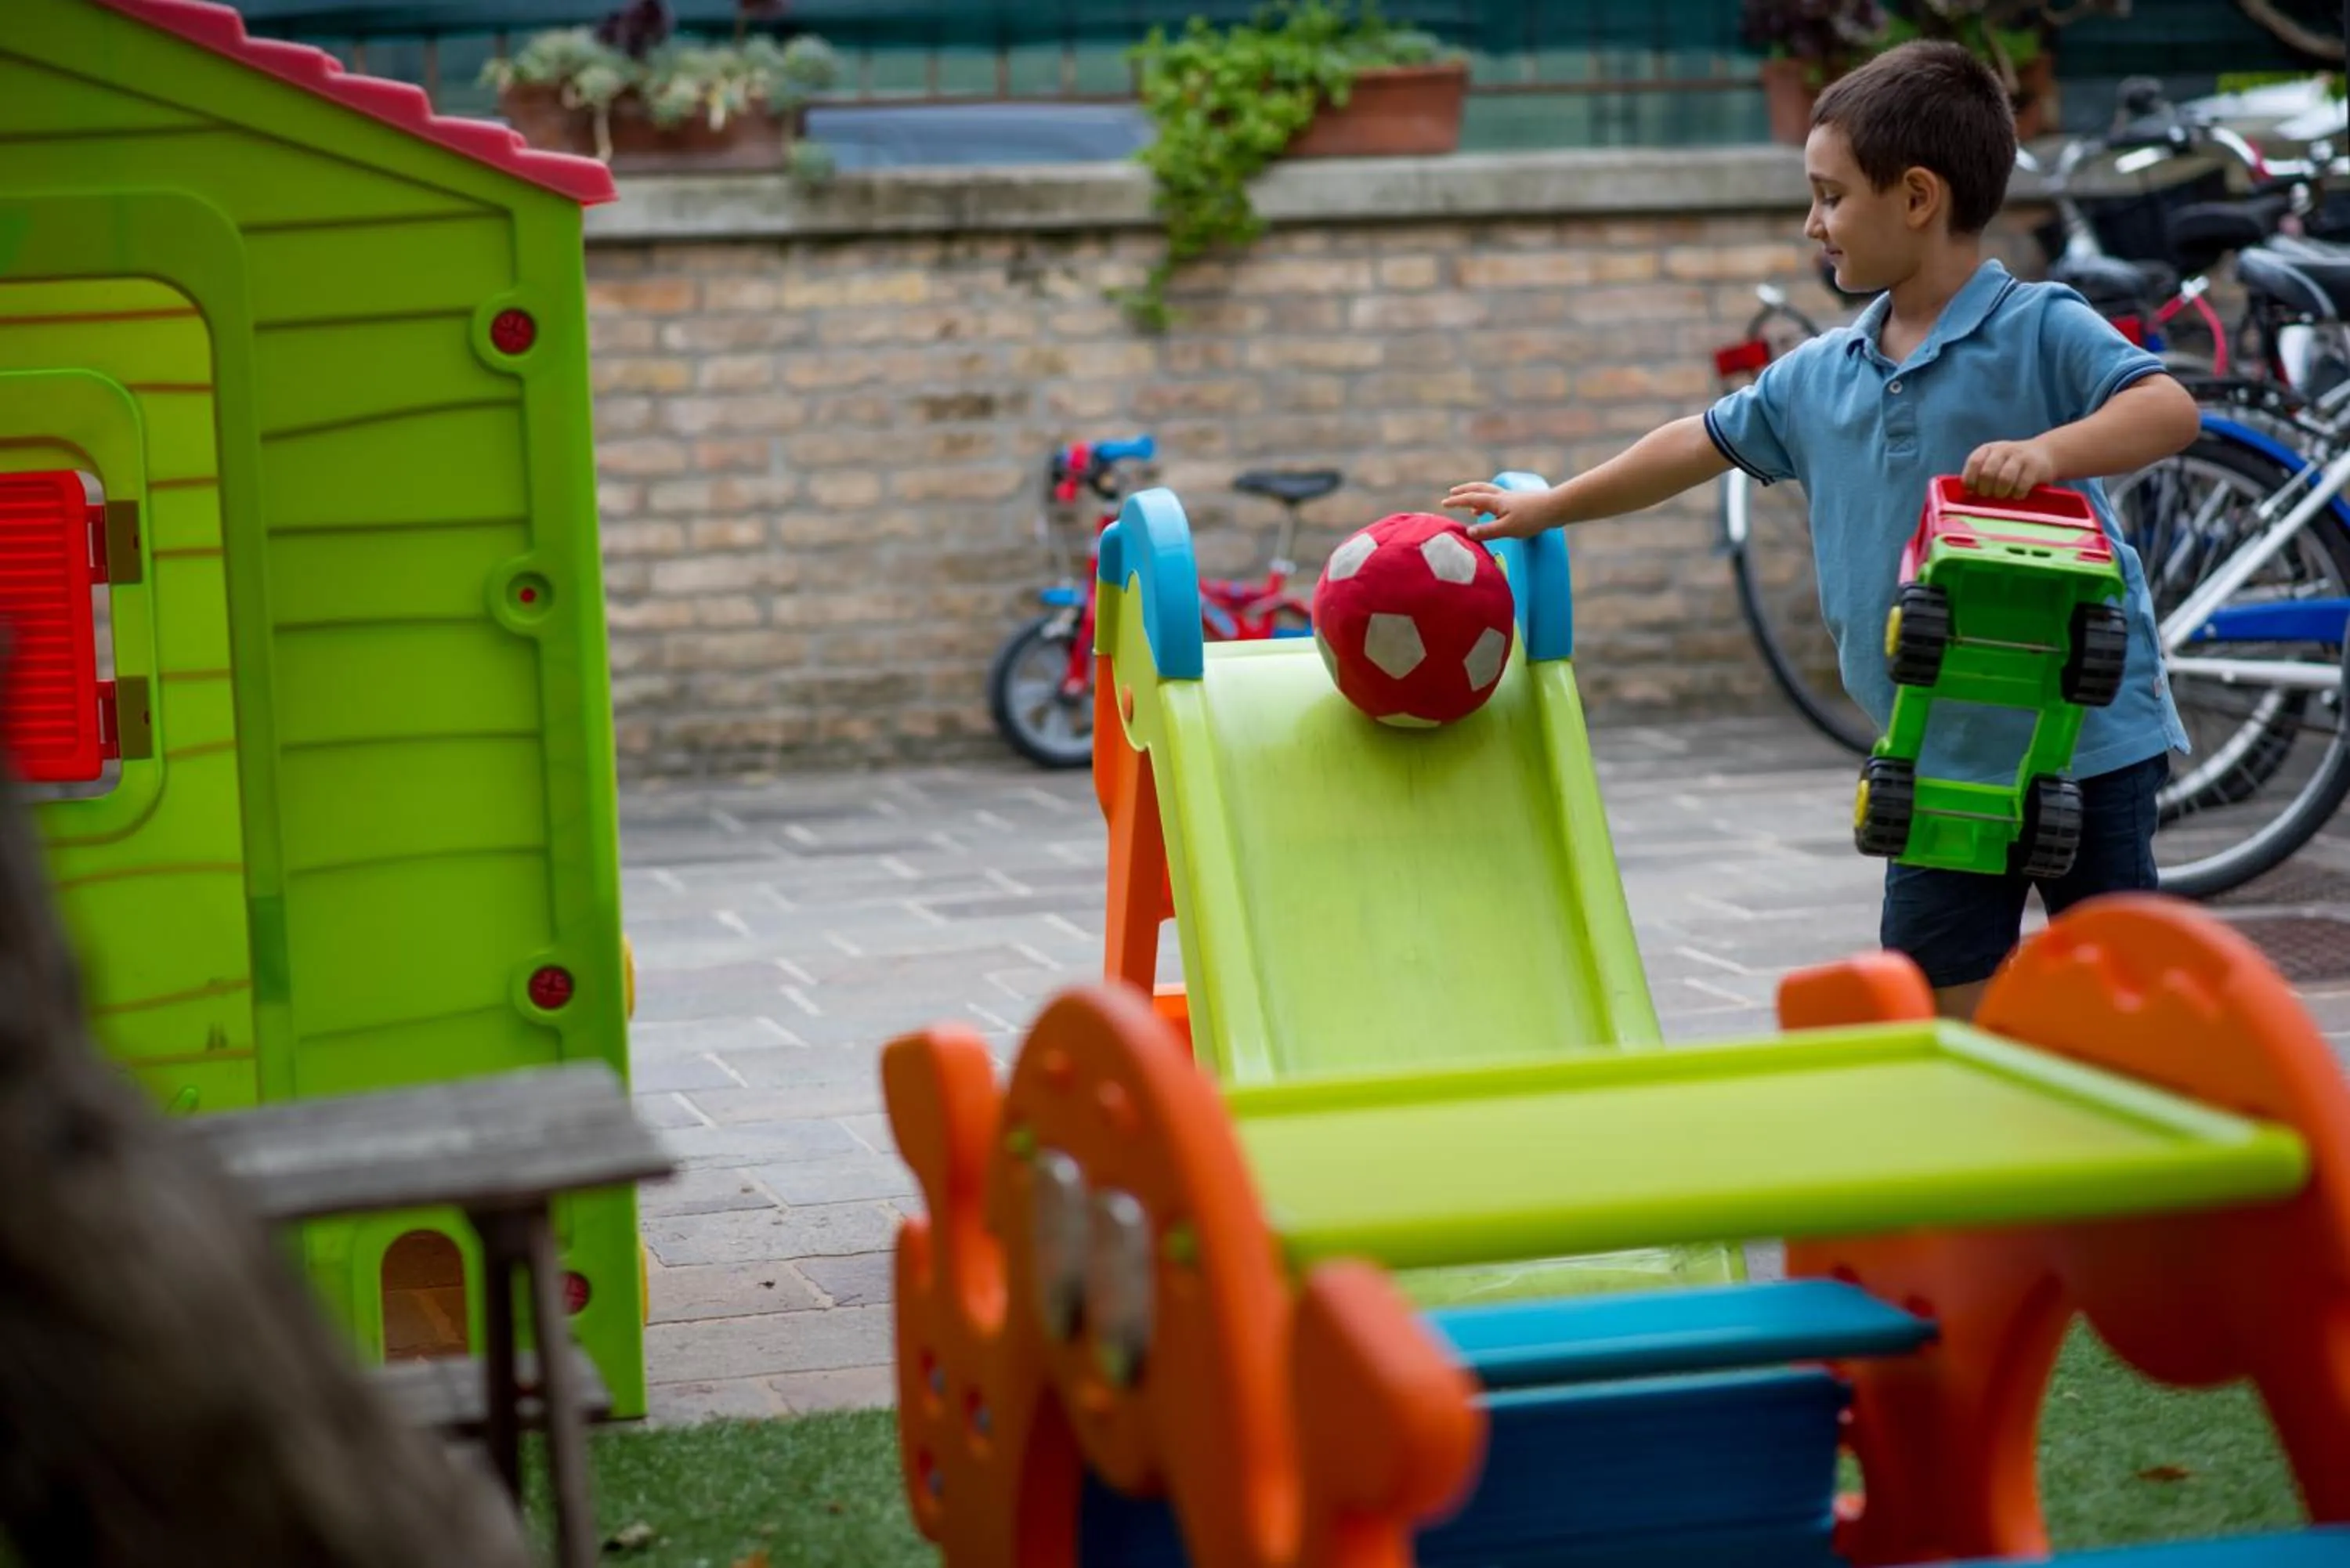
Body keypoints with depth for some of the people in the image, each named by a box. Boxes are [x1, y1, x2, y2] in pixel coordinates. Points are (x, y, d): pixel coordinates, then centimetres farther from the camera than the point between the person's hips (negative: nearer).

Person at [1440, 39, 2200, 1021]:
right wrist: (1543, 509, 26)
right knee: (1944, 1002, 7)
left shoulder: (2040, 331, -10)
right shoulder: (1818, 378, 8)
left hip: (2084, 733, -6)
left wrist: (2048, 452, -39)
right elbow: (1701, 444, 21)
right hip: (1942, 756, 6)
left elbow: (2170, 409, -23)